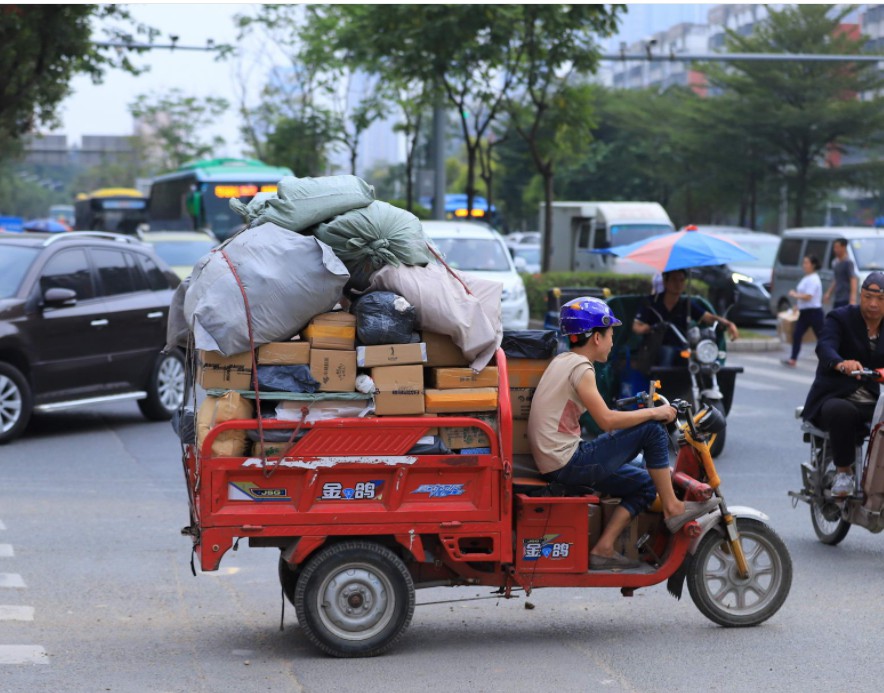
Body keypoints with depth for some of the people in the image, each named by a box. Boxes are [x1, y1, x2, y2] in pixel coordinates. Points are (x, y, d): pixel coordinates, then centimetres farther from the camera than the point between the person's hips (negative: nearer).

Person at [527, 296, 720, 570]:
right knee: (652, 431, -9)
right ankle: (672, 508, 1)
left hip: (554, 462, 10)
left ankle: (603, 548, 6)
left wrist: (642, 413, 16)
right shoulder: (580, 368, -14)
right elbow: (607, 420, -21)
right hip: (567, 463, -10)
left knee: (643, 485, 15)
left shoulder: (563, 361, 16)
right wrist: (652, 412, -10)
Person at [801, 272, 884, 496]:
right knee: (842, 412, -38)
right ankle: (843, 470, -19)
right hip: (835, 399, -3)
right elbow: (825, 347, -20)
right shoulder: (840, 318, 1)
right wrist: (841, 364, -43)